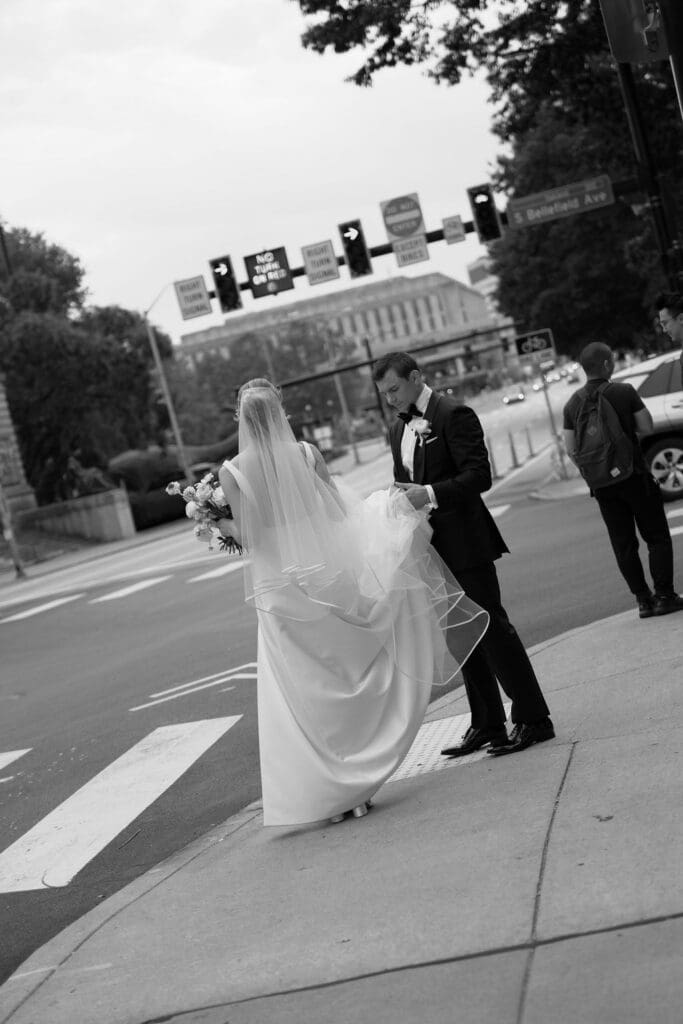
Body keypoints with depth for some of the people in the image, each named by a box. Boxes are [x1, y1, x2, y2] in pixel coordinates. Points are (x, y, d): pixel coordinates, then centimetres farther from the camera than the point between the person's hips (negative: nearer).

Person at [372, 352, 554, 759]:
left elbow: (479, 475, -18)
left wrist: (430, 493, -27)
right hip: (432, 546, 8)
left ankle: (533, 719, 3)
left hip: (465, 541, -8)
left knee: (491, 626, -5)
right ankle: (487, 724, 20)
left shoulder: (454, 415, -11)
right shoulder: (399, 428, 15)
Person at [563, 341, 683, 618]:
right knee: (657, 537, 6)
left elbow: (571, 450, 3)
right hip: (634, 476, -4)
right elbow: (646, 427, -5)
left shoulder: (573, 404, 2)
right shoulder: (624, 392, -10)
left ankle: (643, 600, 10)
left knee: (624, 544, 10)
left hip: (601, 484, 4)